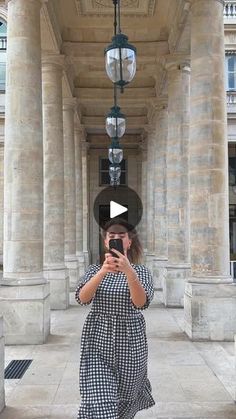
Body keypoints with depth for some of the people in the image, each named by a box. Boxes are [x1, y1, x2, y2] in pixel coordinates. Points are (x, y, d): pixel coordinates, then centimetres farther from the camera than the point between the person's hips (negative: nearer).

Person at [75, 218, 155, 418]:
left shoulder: (141, 271, -3)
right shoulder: (95, 269, 3)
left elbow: (141, 303, -22)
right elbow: (82, 298, -16)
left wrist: (129, 272, -40)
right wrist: (103, 271, -33)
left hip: (129, 343, 0)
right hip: (98, 343, 0)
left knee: (125, 396, 18)